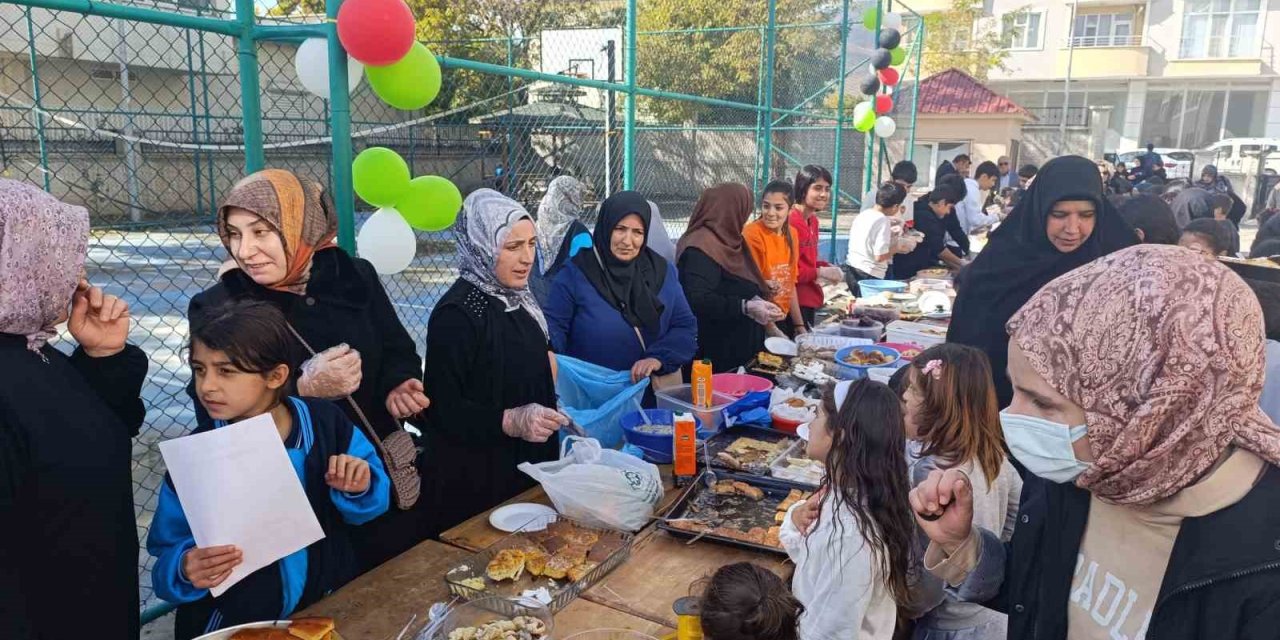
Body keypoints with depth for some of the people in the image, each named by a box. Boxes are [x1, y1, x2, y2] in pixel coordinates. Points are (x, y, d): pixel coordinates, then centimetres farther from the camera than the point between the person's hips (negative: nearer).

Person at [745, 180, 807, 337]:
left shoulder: (791, 234, 4)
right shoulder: (752, 234, -16)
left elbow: (790, 283, 12)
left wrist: (799, 325, 12)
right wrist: (771, 330, -18)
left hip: (784, 319, 7)